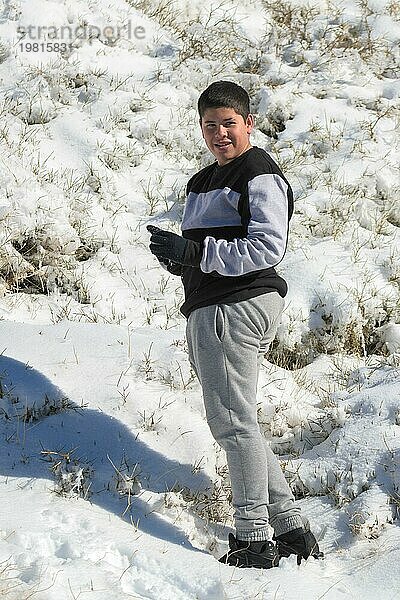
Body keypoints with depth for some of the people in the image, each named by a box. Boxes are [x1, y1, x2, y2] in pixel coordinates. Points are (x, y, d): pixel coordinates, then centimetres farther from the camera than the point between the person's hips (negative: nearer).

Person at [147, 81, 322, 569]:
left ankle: (254, 540, -4)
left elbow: (267, 248, -19)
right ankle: (291, 528, 16)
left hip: (238, 306, -10)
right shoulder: (201, 183, 22)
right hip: (206, 310, 10)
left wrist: (191, 252, -21)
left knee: (233, 422, -9)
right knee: (232, 425, 12)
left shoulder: (260, 174, -8)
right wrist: (173, 255, 2)